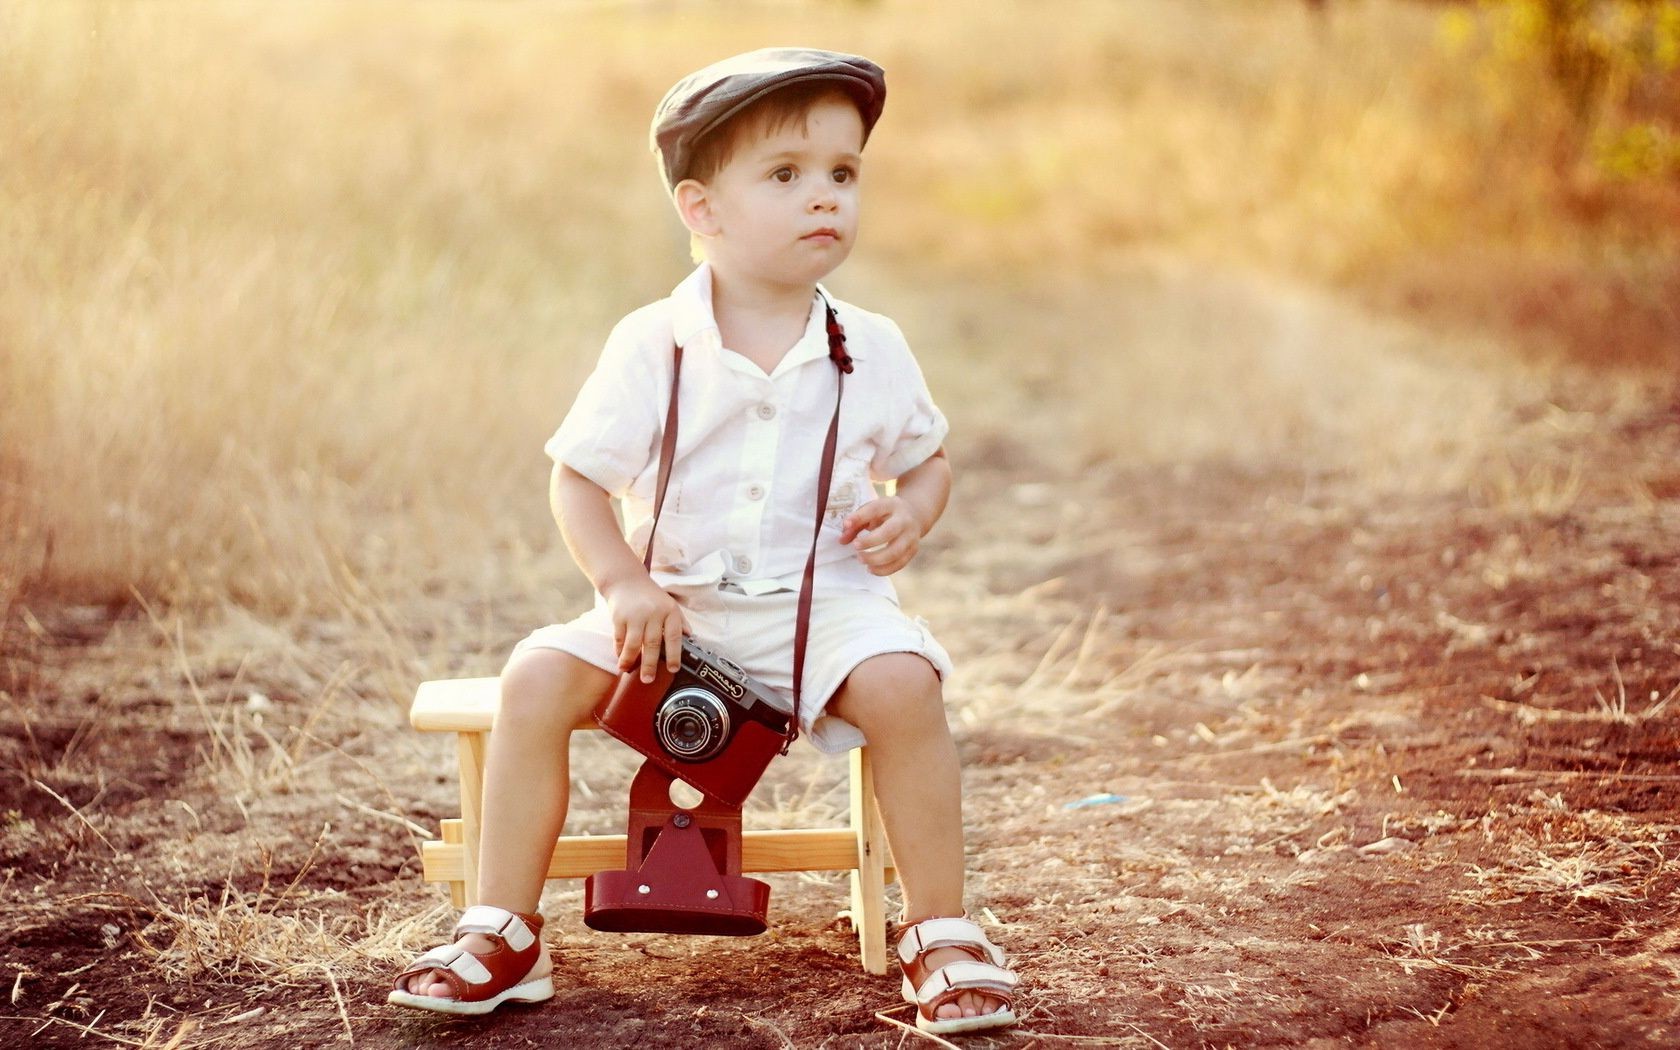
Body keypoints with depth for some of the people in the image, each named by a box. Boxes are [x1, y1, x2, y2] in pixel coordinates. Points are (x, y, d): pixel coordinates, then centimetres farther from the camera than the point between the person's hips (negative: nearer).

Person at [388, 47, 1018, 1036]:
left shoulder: (871, 349, 0)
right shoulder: (652, 347, -5)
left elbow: (928, 457, 15)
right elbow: (579, 478, -1)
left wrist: (910, 514, -9)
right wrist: (622, 585, -17)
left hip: (825, 602, 0)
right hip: (675, 608, 0)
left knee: (902, 683, -30)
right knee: (538, 676, -21)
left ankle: (942, 934, -15)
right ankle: (503, 935, -8)